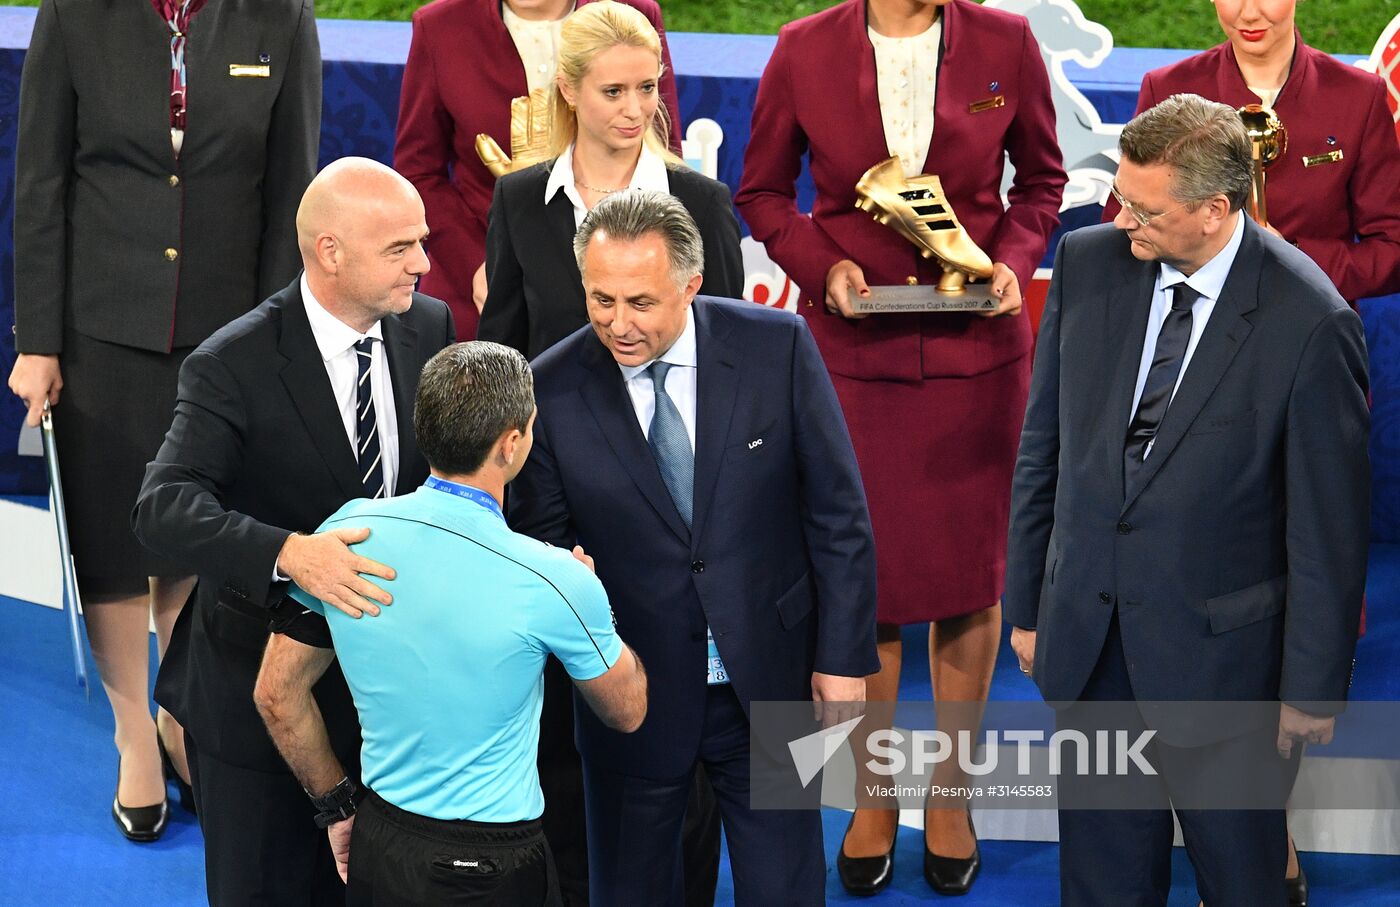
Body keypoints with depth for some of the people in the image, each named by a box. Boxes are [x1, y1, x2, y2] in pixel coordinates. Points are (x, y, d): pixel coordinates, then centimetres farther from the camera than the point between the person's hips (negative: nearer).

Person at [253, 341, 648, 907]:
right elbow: (627, 711, -2)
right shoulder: (554, 581, -21)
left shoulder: (347, 532, -10)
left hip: (375, 844, 4)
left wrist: (337, 805, 15)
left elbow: (277, 692, 2)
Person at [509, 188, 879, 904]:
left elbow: (837, 511, -4)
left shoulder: (777, 347, -10)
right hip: (635, 691, 0)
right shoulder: (551, 390, -11)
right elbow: (542, 544, -1)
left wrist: (844, 655, -4)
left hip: (771, 678, 0)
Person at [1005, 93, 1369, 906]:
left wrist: (1314, 687, -8)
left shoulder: (1310, 322, -19)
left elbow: (1329, 524, -12)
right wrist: (1027, 603, 9)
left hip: (1218, 651, -4)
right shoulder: (1088, 264, -4)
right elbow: (1044, 444, 6)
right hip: (1085, 638, 4)